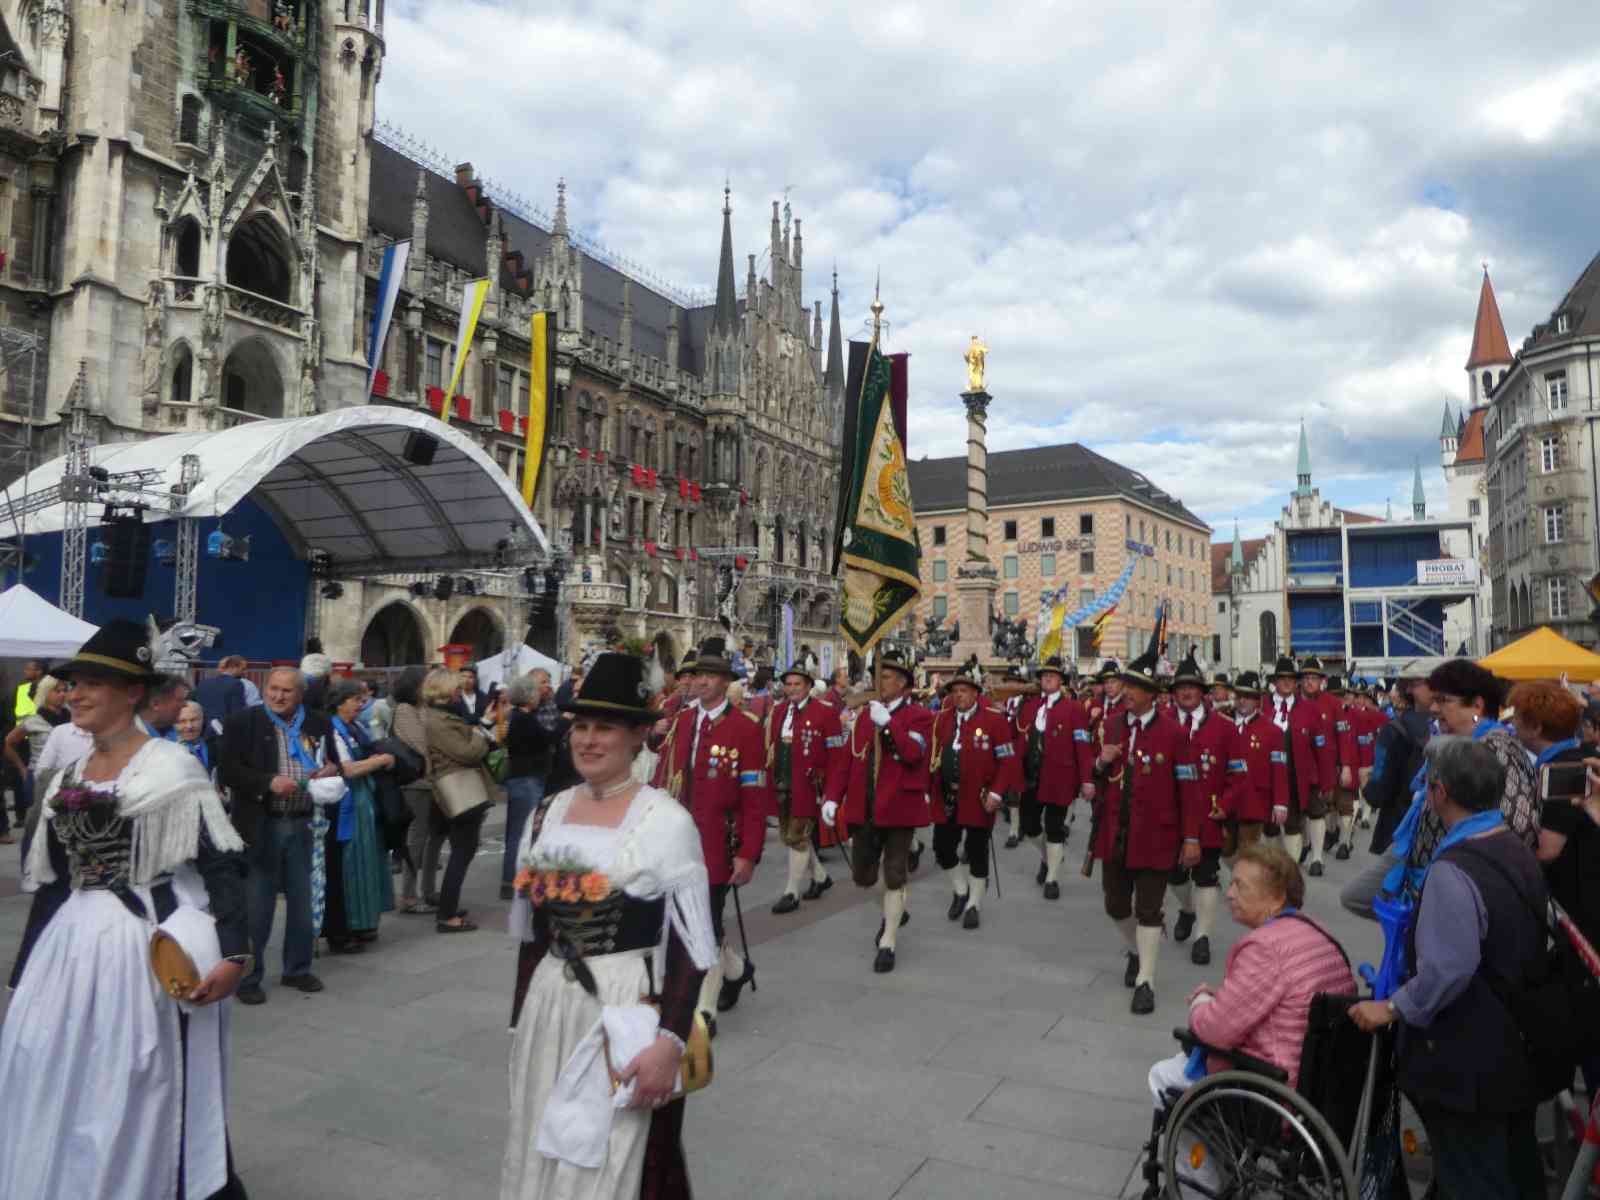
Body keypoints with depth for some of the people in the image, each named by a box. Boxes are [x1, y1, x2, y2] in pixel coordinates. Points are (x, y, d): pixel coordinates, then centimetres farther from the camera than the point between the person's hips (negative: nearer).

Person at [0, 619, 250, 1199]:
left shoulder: (171, 767, -10)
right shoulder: (67, 780, 10)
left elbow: (221, 865, -15)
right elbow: (49, 883, 16)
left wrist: (235, 953, -24)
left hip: (146, 947, -6)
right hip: (71, 949, 6)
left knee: (138, 1100, 7)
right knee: (55, 1092, 16)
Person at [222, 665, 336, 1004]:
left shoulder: (318, 724, 7)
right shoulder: (243, 722, -4)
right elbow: (229, 771, -10)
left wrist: (331, 770, -6)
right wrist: (269, 783, -22)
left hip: (303, 826, 4)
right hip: (262, 827, -4)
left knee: (302, 902, 14)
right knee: (257, 906, 4)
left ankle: (297, 969, 29)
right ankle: (247, 977, 18)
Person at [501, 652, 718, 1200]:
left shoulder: (666, 821, -14)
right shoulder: (547, 815, 4)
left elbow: (692, 947, -14)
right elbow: (531, 933, 12)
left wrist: (670, 1043, -20)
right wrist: (519, 1021, 14)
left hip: (627, 1011, -5)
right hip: (548, 1008, 5)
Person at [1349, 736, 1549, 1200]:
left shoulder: (1452, 870, -28)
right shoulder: (1516, 848, 1)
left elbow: (1449, 969, -31)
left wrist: (1392, 1008, -18)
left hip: (1470, 1061, -9)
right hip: (1520, 1045, 9)